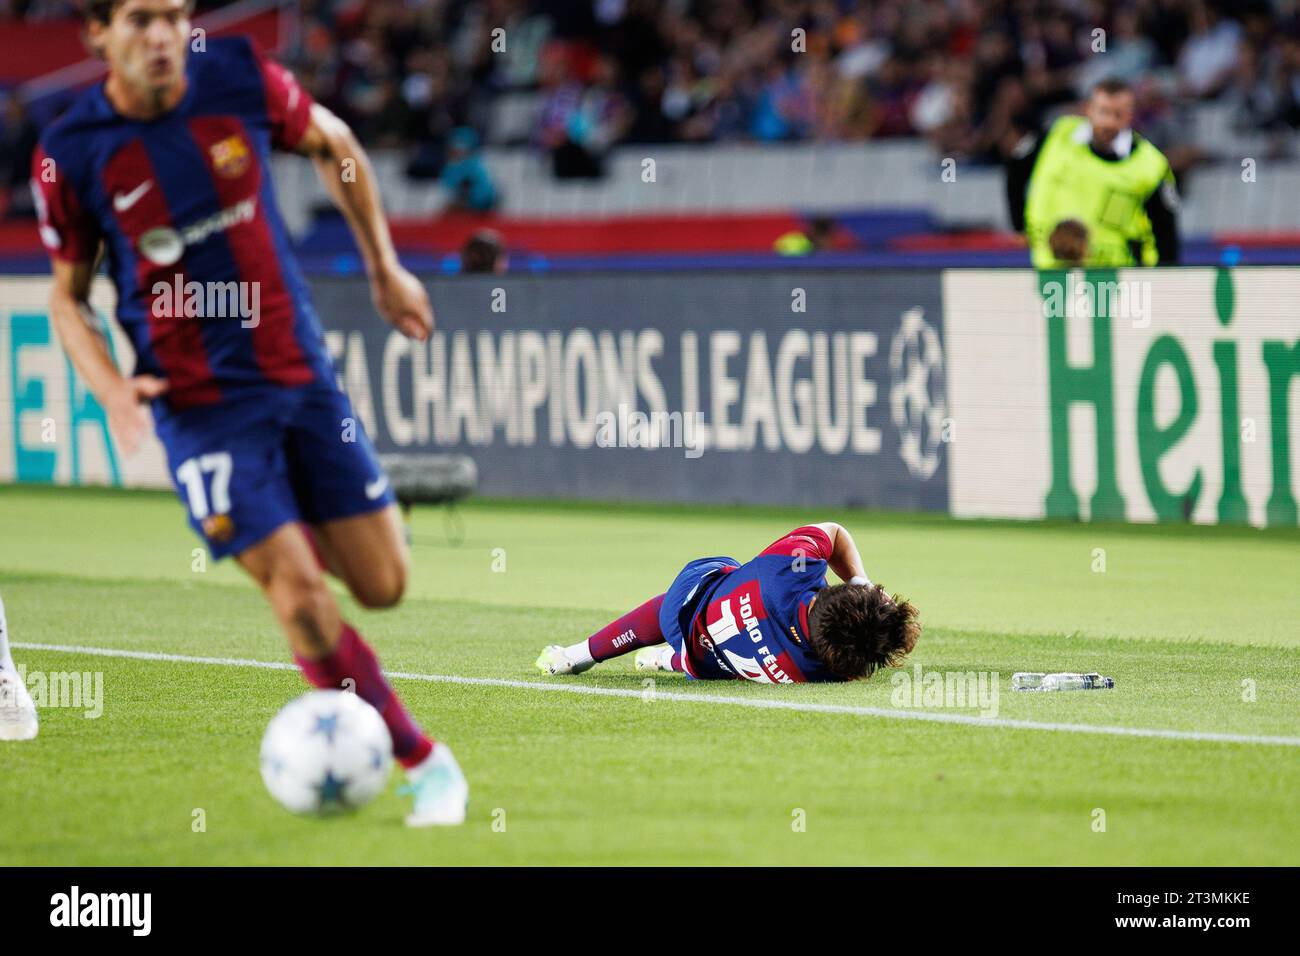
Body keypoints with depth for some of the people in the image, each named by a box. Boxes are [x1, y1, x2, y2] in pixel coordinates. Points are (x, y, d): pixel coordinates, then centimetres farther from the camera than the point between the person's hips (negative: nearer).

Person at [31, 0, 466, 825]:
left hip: (300, 370, 3)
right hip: (199, 405, -3)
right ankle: (425, 761, 3)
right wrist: (109, 384, -14)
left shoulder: (241, 81, -7)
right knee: (301, 598, -13)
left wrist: (386, 270, 16)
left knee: (382, 585, 2)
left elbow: (334, 145, 13)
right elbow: (68, 294, 4)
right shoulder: (70, 155, -10)